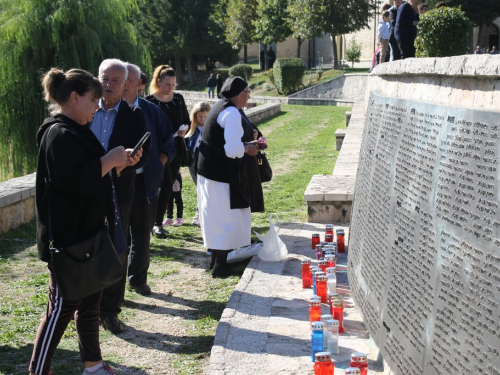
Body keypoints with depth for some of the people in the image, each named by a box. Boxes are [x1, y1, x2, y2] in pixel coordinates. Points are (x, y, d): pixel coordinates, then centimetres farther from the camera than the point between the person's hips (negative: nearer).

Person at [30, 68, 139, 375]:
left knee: (89, 301, 17)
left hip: (85, 232, 10)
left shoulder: (75, 130, 13)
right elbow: (74, 179, -28)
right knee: (62, 307, -1)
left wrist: (118, 163, 7)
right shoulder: (59, 134, -19)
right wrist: (109, 160, -18)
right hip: (67, 237, -10)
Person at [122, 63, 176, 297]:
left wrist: (156, 166, -1)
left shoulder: (152, 111, 3)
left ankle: (138, 279, 26)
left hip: (144, 181, 2)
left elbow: (169, 146, 10)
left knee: (142, 234, 11)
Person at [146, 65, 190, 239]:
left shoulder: (178, 98, 6)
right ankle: (157, 223, -1)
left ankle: (157, 220, 21)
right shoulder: (149, 101, -9)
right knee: (166, 185, -12)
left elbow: (187, 120, 14)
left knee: (167, 186, 9)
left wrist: (184, 129, -6)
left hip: (176, 148, 5)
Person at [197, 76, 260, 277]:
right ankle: (220, 266, 7)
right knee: (226, 217, -1)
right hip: (222, 173, -10)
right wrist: (247, 149, -7)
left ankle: (217, 258, 30)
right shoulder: (231, 113, -18)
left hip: (211, 170, 10)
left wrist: (246, 144, 9)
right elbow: (233, 149, -25)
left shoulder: (221, 107, 12)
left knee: (218, 216, 19)